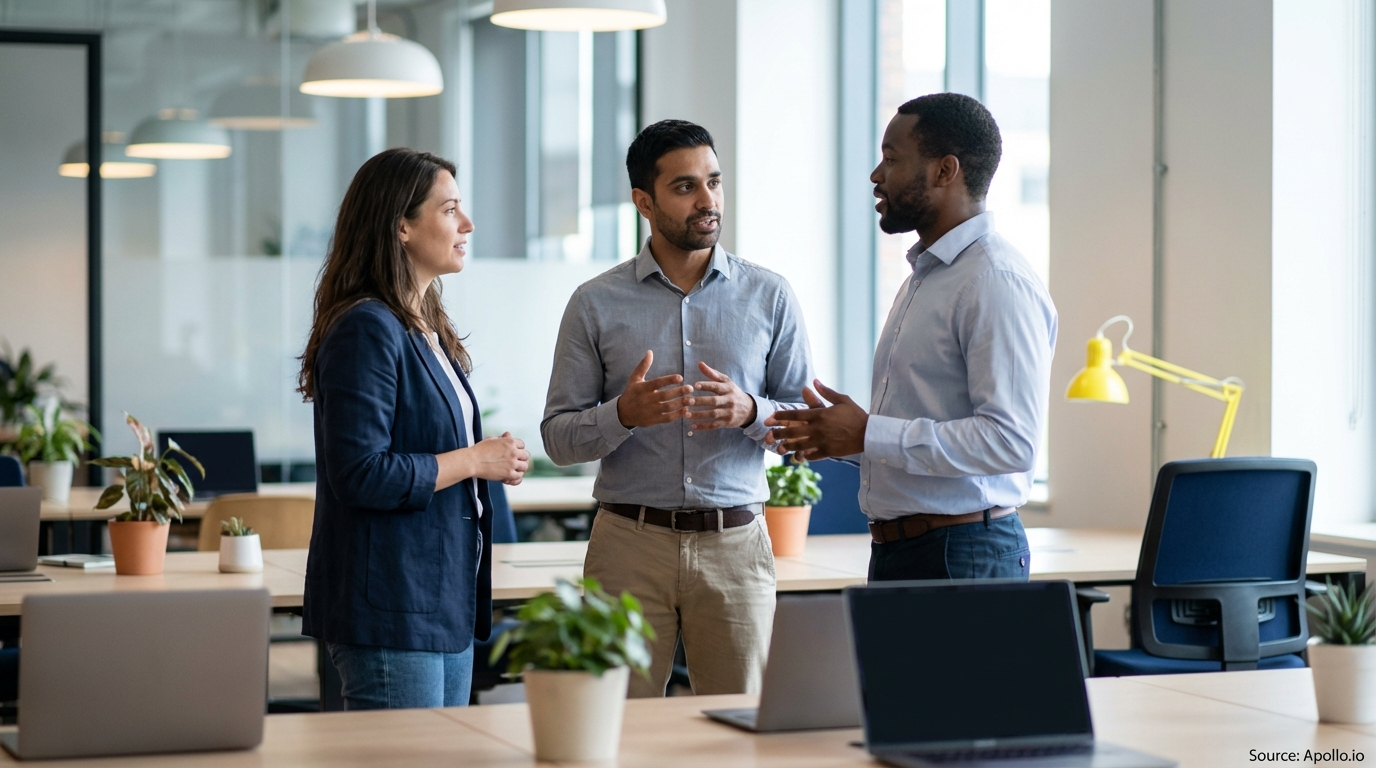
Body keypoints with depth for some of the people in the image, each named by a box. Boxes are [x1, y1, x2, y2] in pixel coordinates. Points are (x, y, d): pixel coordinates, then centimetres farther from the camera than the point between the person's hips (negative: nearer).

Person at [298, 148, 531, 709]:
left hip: (446, 603, 10)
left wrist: (494, 463, 6)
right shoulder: (366, 330, -14)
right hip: (390, 608, -10)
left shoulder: (429, 331, 16)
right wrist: (472, 460, -13)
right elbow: (361, 474, -22)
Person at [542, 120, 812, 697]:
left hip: (735, 542, 1)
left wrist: (750, 411, -13)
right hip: (630, 540, -1)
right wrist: (624, 414, -16)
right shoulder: (596, 303, 4)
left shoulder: (770, 297, 7)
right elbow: (558, 437, 3)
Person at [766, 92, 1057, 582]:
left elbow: (1010, 441, -23)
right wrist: (840, 434, 9)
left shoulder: (998, 283, -13)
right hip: (896, 550, 9)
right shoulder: (924, 276, 19)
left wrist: (868, 434, -18)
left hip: (962, 556, -9)